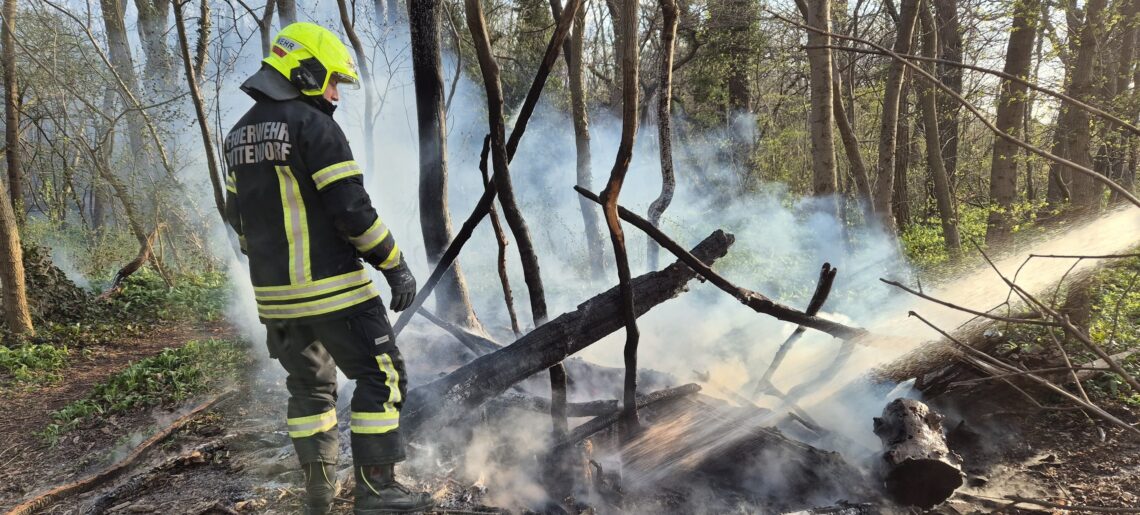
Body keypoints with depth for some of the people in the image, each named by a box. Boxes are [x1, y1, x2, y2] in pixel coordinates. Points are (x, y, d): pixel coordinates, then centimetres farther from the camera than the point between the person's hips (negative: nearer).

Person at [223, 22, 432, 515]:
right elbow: (352, 209, -18)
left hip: (275, 293, 9)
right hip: (331, 288, -8)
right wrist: (395, 264, -11)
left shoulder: (240, 134, 14)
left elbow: (238, 215, 20)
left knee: (310, 385, 19)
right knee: (381, 377, 1)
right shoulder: (314, 125, -13)